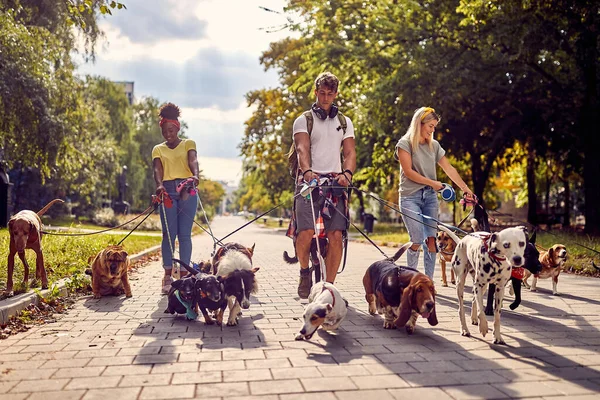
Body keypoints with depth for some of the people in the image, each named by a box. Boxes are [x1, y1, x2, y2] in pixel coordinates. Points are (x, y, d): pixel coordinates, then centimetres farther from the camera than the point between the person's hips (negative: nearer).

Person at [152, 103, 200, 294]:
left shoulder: (189, 144, 10)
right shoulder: (158, 149, 14)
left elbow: (193, 160, -11)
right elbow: (157, 169, -4)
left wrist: (195, 176, -34)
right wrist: (159, 185, -26)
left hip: (187, 190, -1)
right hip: (167, 191, 1)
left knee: (184, 234, -2)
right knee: (168, 234, -2)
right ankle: (168, 275, 4)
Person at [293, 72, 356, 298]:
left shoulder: (345, 122, 19)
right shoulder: (303, 120, 9)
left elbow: (350, 152, 8)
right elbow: (302, 149, -8)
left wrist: (347, 172, -14)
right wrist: (307, 171, -29)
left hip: (335, 182, 3)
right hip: (309, 180, -2)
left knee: (336, 235, -8)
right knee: (306, 232, -18)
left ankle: (328, 286, 4)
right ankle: (305, 271, 10)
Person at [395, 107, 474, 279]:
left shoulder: (434, 145, 13)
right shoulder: (405, 143, -3)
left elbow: (449, 169, 12)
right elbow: (408, 172, -10)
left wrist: (465, 188, 6)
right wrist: (432, 183, -8)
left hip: (430, 196, 5)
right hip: (410, 196, -5)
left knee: (431, 240, -2)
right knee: (417, 240, -12)